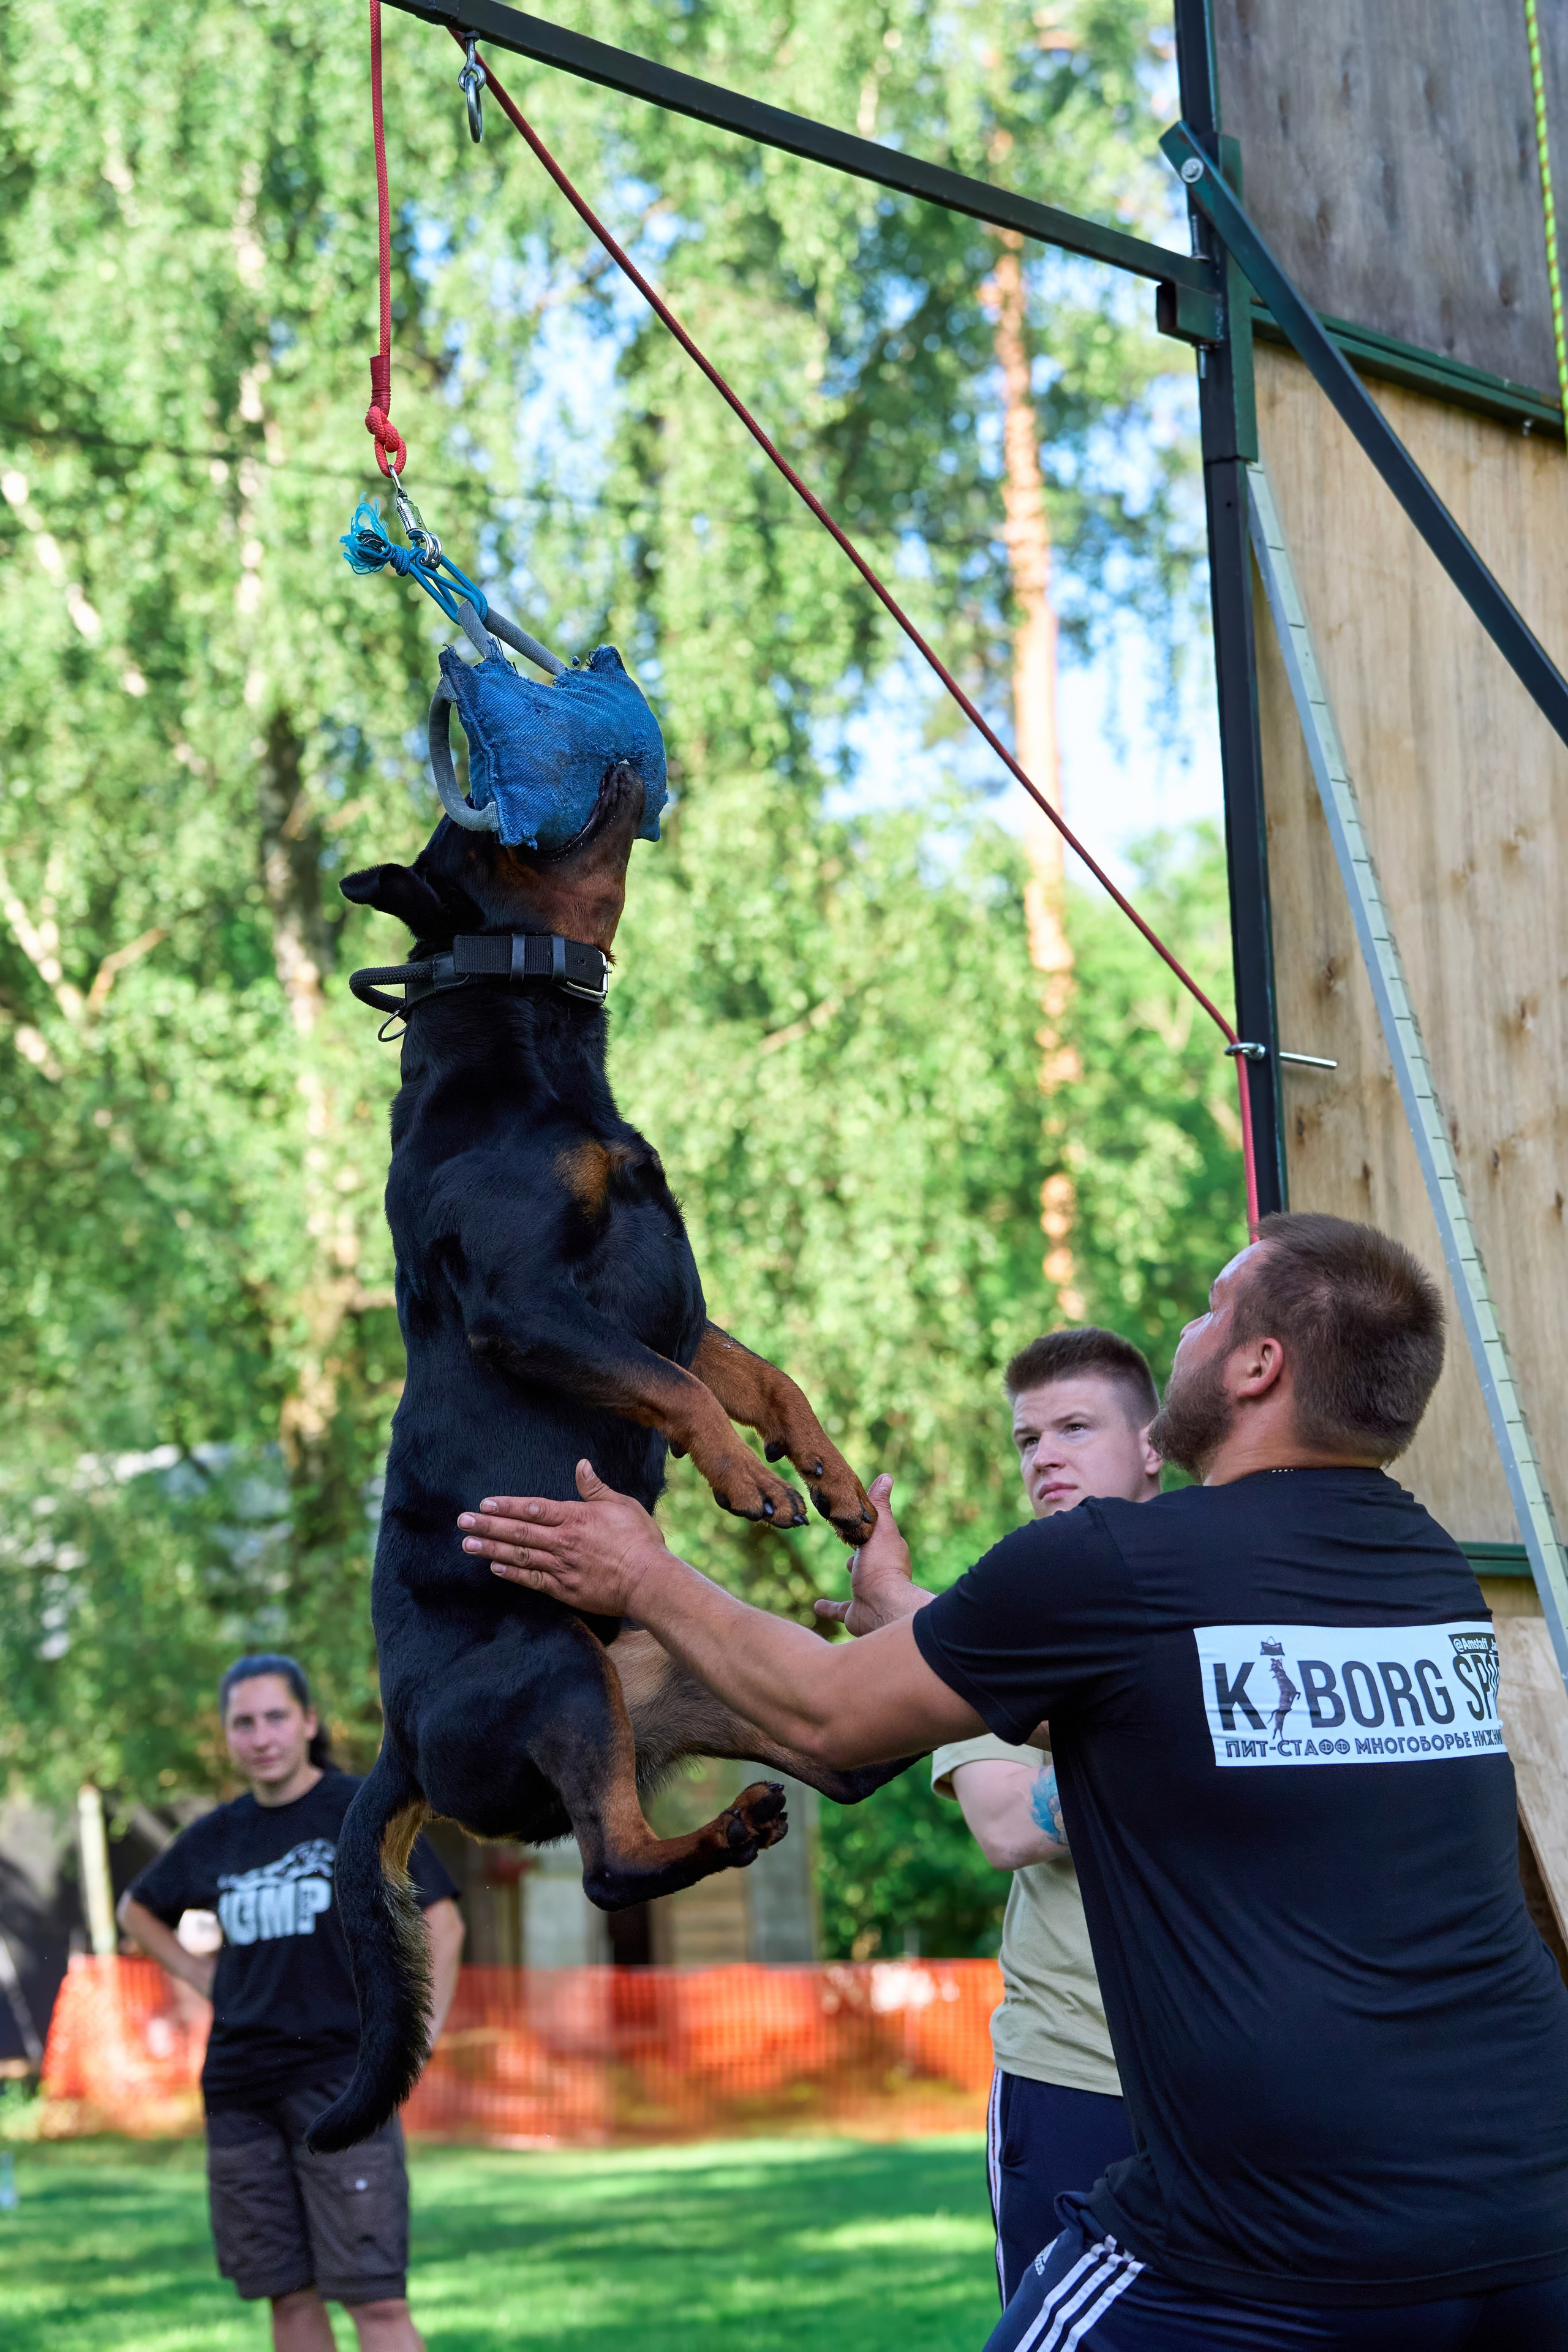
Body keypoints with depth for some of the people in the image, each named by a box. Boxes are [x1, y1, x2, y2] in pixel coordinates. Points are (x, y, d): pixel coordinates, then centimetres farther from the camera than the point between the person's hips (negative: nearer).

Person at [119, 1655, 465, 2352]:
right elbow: (137, 1908, 29)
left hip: (343, 2079, -5)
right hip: (239, 2087, 5)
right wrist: (200, 1974, 15)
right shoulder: (217, 1837, 12)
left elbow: (442, 1924, -1)